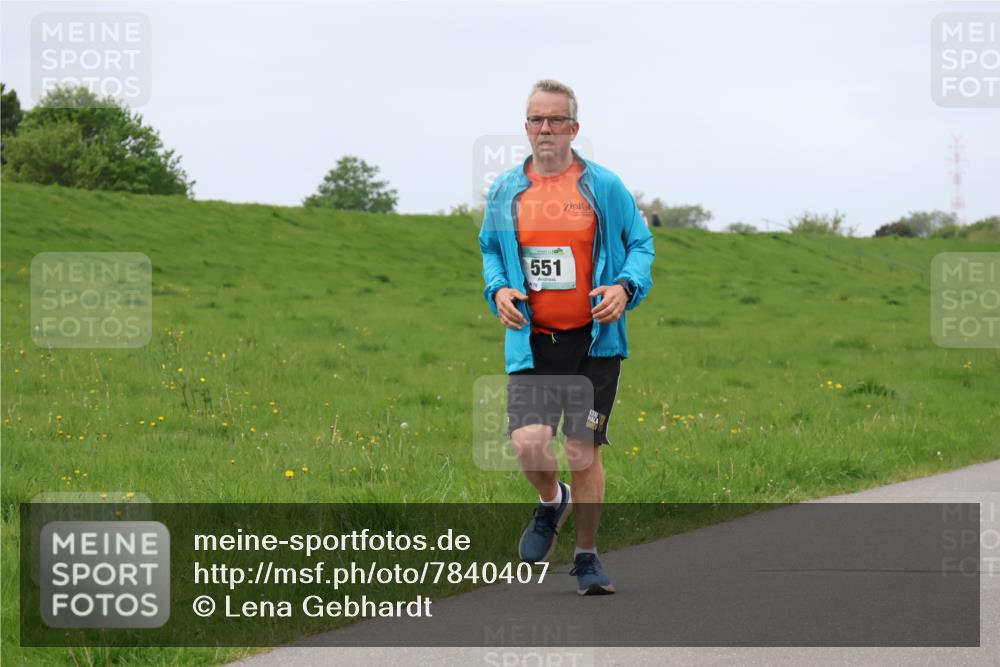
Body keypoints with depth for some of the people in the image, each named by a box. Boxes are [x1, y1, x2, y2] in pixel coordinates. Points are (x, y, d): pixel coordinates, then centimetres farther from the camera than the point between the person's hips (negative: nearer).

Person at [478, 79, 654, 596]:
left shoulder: (605, 188, 1)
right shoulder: (505, 192, 7)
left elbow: (641, 244, 8)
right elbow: (490, 251, 20)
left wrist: (626, 287, -12)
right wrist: (498, 289, 0)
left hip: (593, 340, -1)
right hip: (532, 341, 1)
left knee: (583, 450, 2)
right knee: (529, 444, -16)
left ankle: (587, 558, 18)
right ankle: (551, 502, 20)